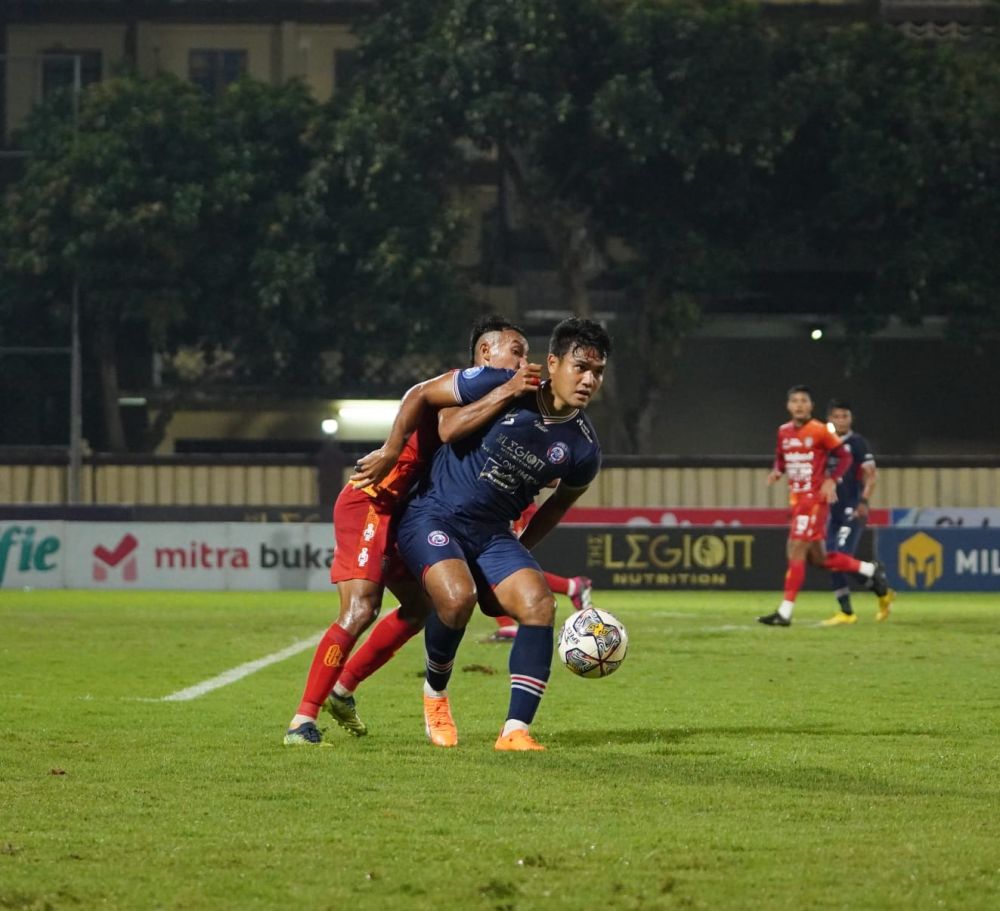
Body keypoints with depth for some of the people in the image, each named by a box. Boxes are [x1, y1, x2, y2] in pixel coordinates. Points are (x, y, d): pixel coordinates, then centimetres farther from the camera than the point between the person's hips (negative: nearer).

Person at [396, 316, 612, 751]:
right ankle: (435, 690, 0)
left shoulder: (583, 449, -4)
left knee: (539, 603, -19)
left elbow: (561, 501, 16)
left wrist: (520, 551, 19)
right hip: (432, 516, -4)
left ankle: (515, 731, -17)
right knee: (457, 595, -30)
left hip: (492, 534, 4)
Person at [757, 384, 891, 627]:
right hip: (796, 499, 8)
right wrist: (777, 471, 1)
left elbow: (845, 456, -4)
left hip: (814, 499, -8)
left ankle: (785, 613, -9)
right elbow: (781, 457, 23)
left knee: (796, 551, -12)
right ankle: (870, 570, 28)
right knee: (818, 558, 10)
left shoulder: (820, 431, -10)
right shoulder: (784, 432, 8)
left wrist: (832, 480, -17)